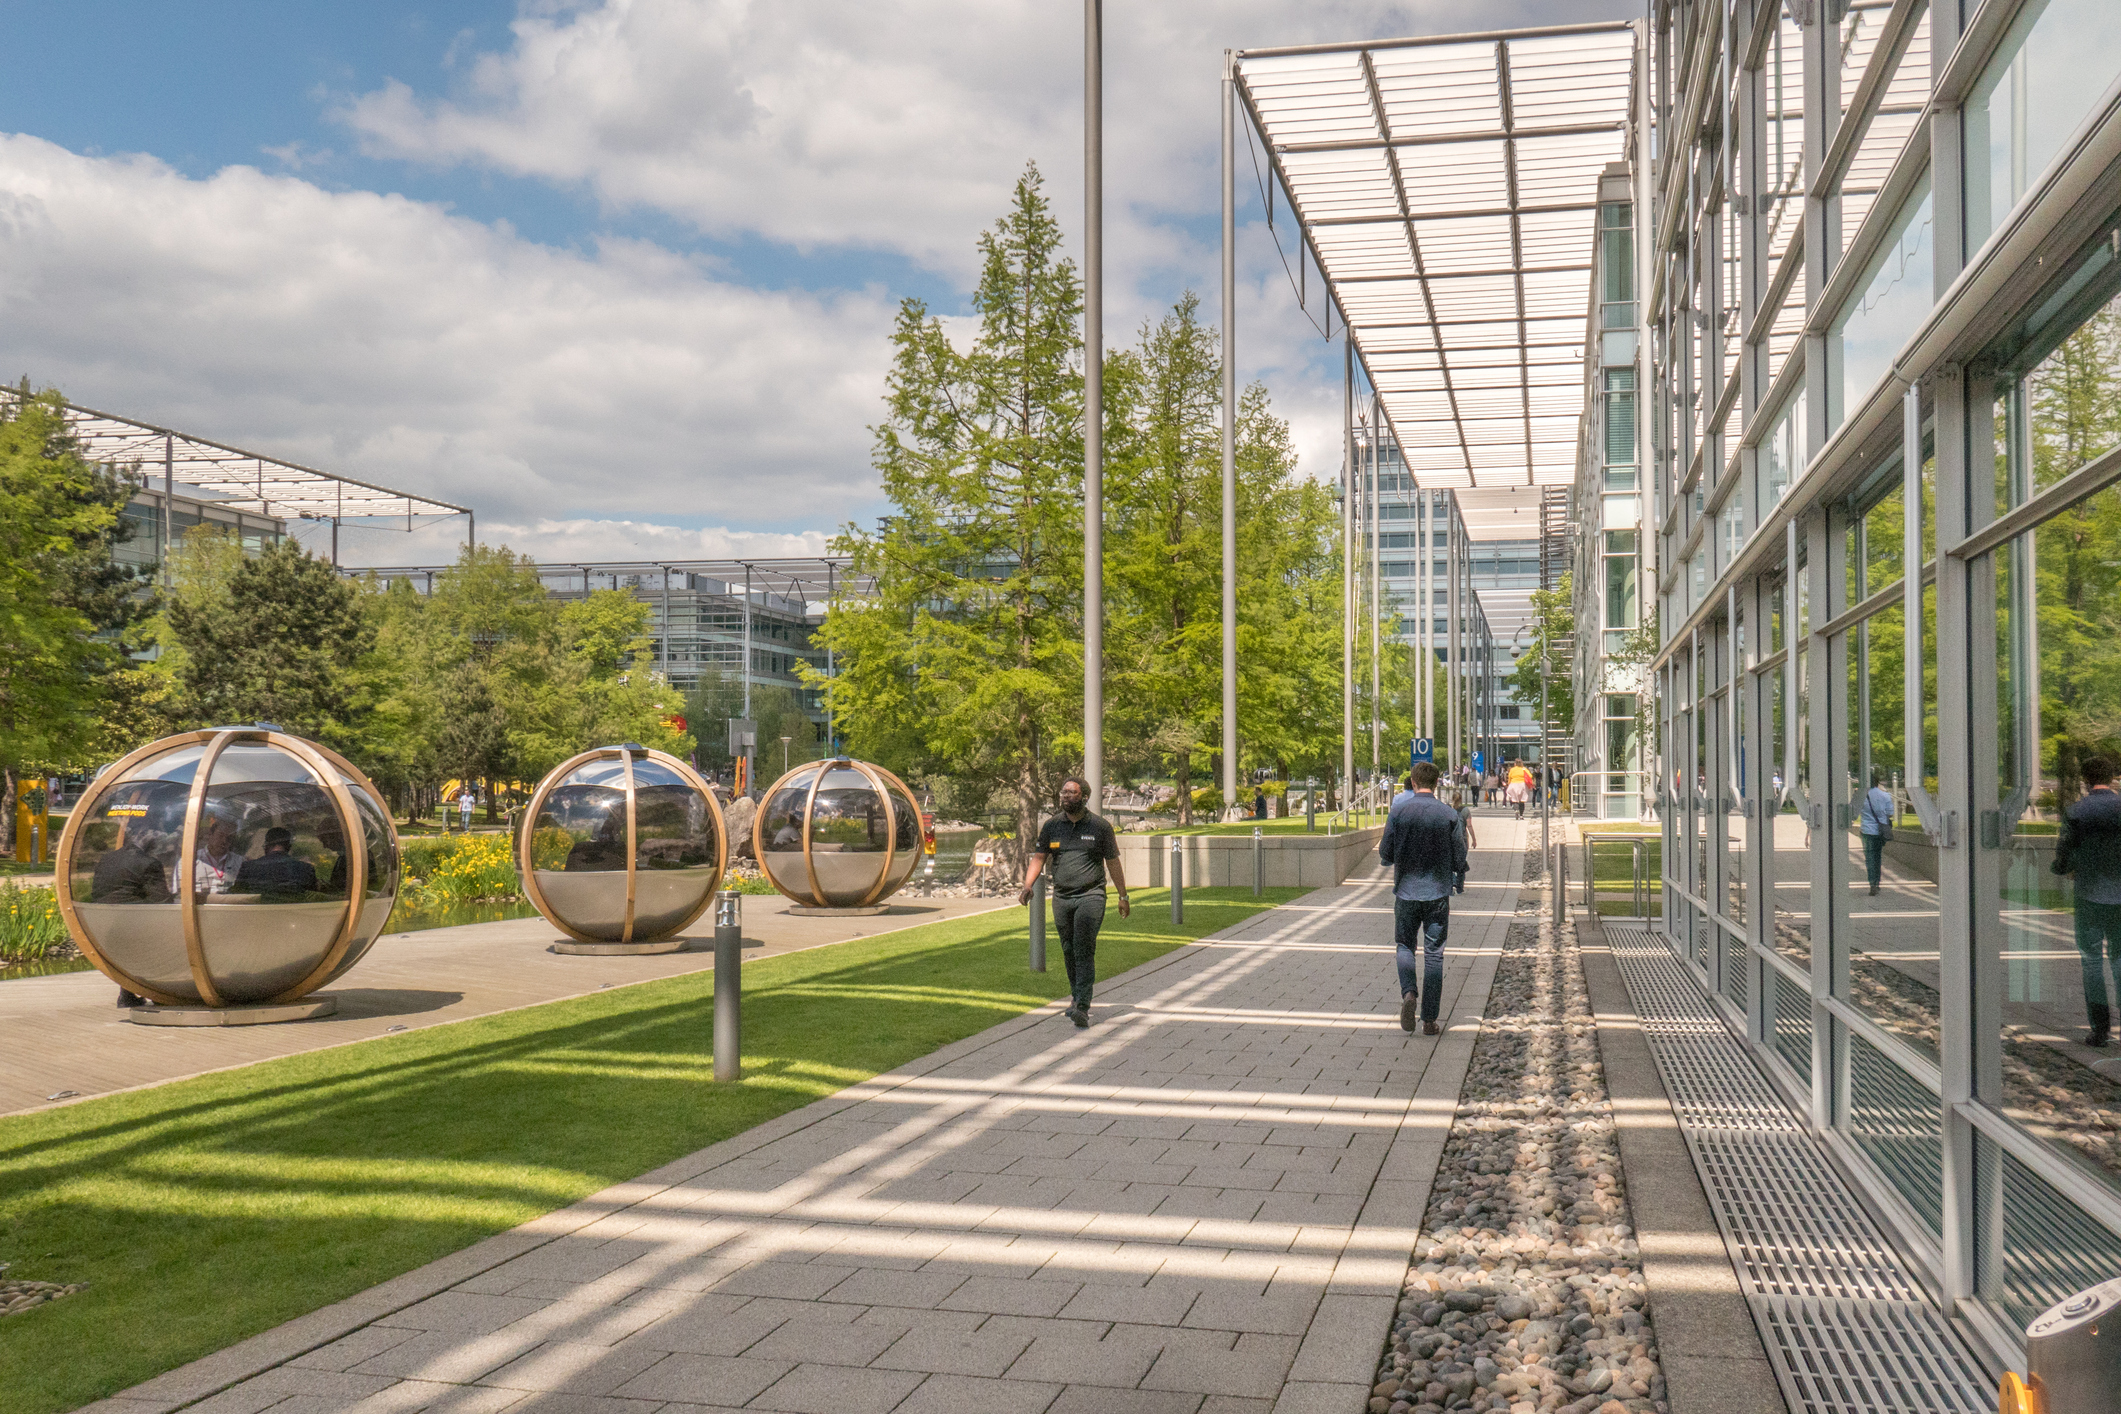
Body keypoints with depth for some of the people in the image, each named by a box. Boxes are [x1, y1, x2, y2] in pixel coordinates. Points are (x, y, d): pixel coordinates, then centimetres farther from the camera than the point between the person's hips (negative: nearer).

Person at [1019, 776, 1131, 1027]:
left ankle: (1082, 1007, -19)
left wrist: (1123, 896, 10)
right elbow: (1038, 858, 7)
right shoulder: (1051, 826, 7)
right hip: (1061, 897, 4)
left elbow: (1113, 863, 7)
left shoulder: (1100, 826, 1)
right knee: (1068, 951, 11)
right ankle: (1076, 996, 31)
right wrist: (1027, 885, -9)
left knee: (1085, 950, -14)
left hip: (1091, 895, -4)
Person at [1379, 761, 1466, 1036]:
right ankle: (1429, 1020, 7)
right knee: (1434, 954, 6)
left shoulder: (1399, 811, -6)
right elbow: (1459, 859, -2)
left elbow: (1385, 854, -2)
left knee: (1404, 945, 17)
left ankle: (1409, 992, -10)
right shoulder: (1449, 815, -5)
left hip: (1406, 891, 0)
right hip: (1438, 893, 0)